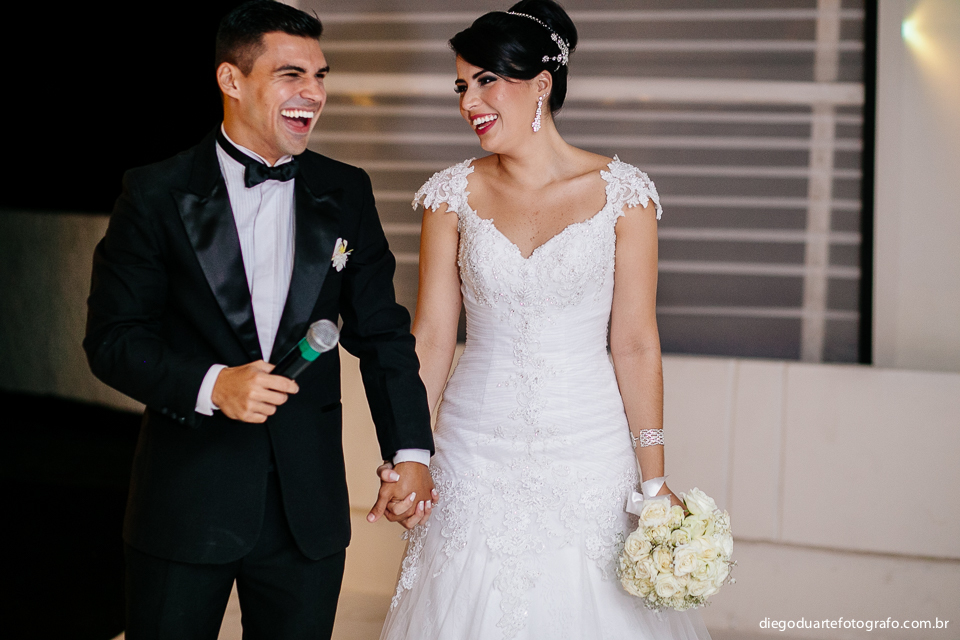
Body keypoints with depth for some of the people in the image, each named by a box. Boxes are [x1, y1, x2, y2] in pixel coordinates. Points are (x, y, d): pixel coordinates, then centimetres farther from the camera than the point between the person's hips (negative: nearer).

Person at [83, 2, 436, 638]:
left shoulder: (346, 194, 5)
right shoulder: (156, 194, -4)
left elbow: (382, 333, 6)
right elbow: (112, 337, -6)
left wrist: (410, 449, -4)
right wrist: (210, 384, -22)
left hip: (310, 507, 3)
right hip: (185, 505, -2)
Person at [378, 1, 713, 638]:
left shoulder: (621, 192, -5)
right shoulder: (454, 194, 1)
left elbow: (636, 344, -3)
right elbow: (431, 336, 2)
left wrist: (654, 479, -5)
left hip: (589, 451, -1)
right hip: (477, 456, 2)